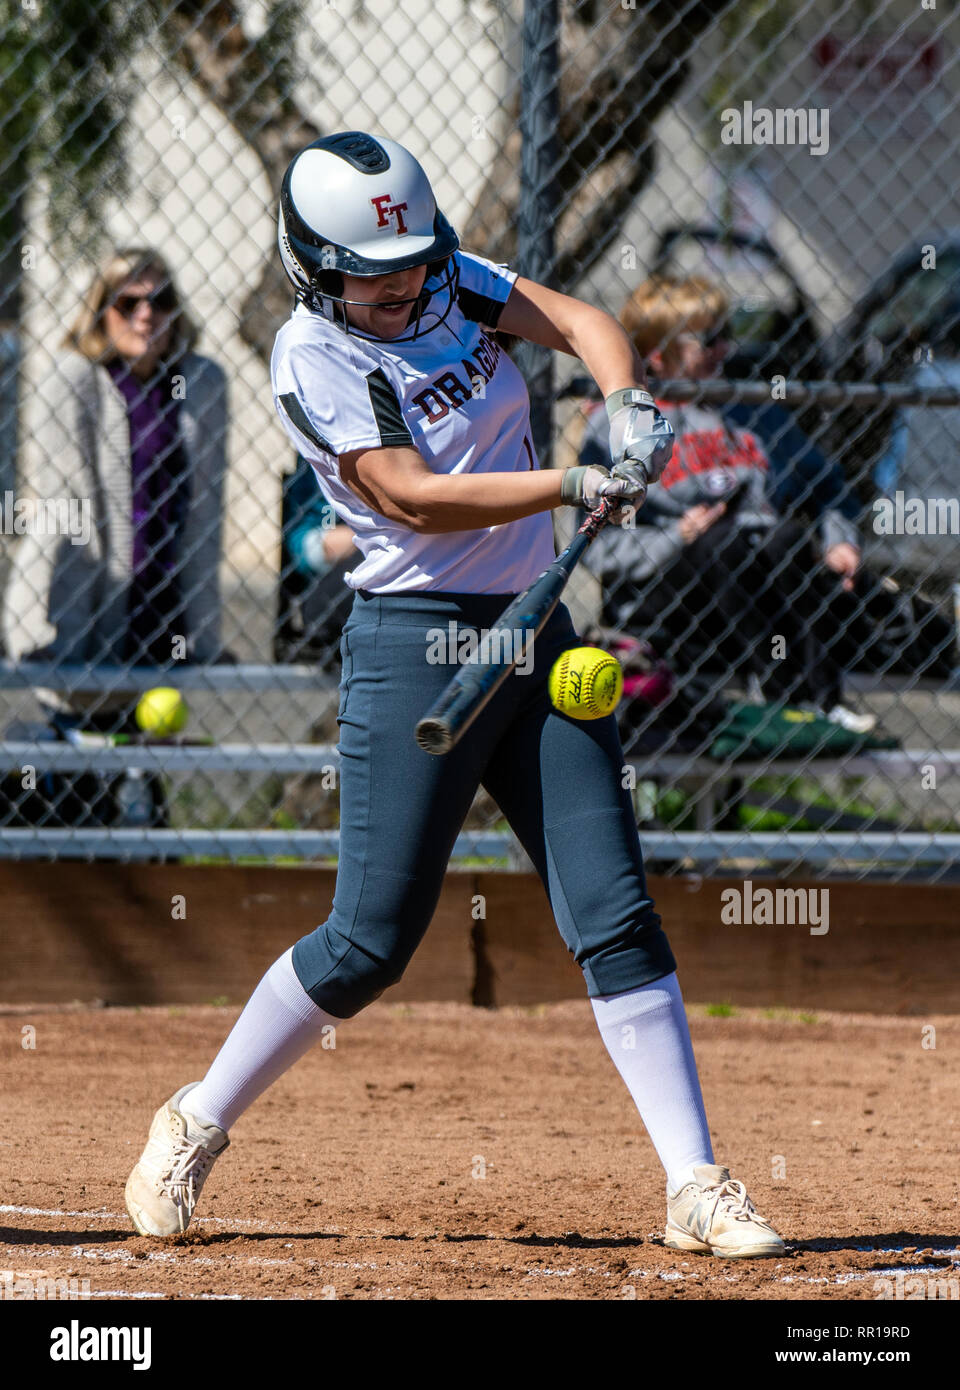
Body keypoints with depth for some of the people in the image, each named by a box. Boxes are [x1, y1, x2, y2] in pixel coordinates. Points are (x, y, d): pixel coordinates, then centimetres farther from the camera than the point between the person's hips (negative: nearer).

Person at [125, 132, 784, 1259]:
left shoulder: (450, 281, 7)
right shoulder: (312, 359, -13)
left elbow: (577, 322, 1)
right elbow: (415, 497, -21)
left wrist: (628, 406, -20)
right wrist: (582, 486, -26)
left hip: (535, 636, 6)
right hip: (416, 645, -6)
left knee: (615, 916, -2)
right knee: (372, 940, -5)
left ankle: (696, 1189, -2)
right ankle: (197, 1125, 15)